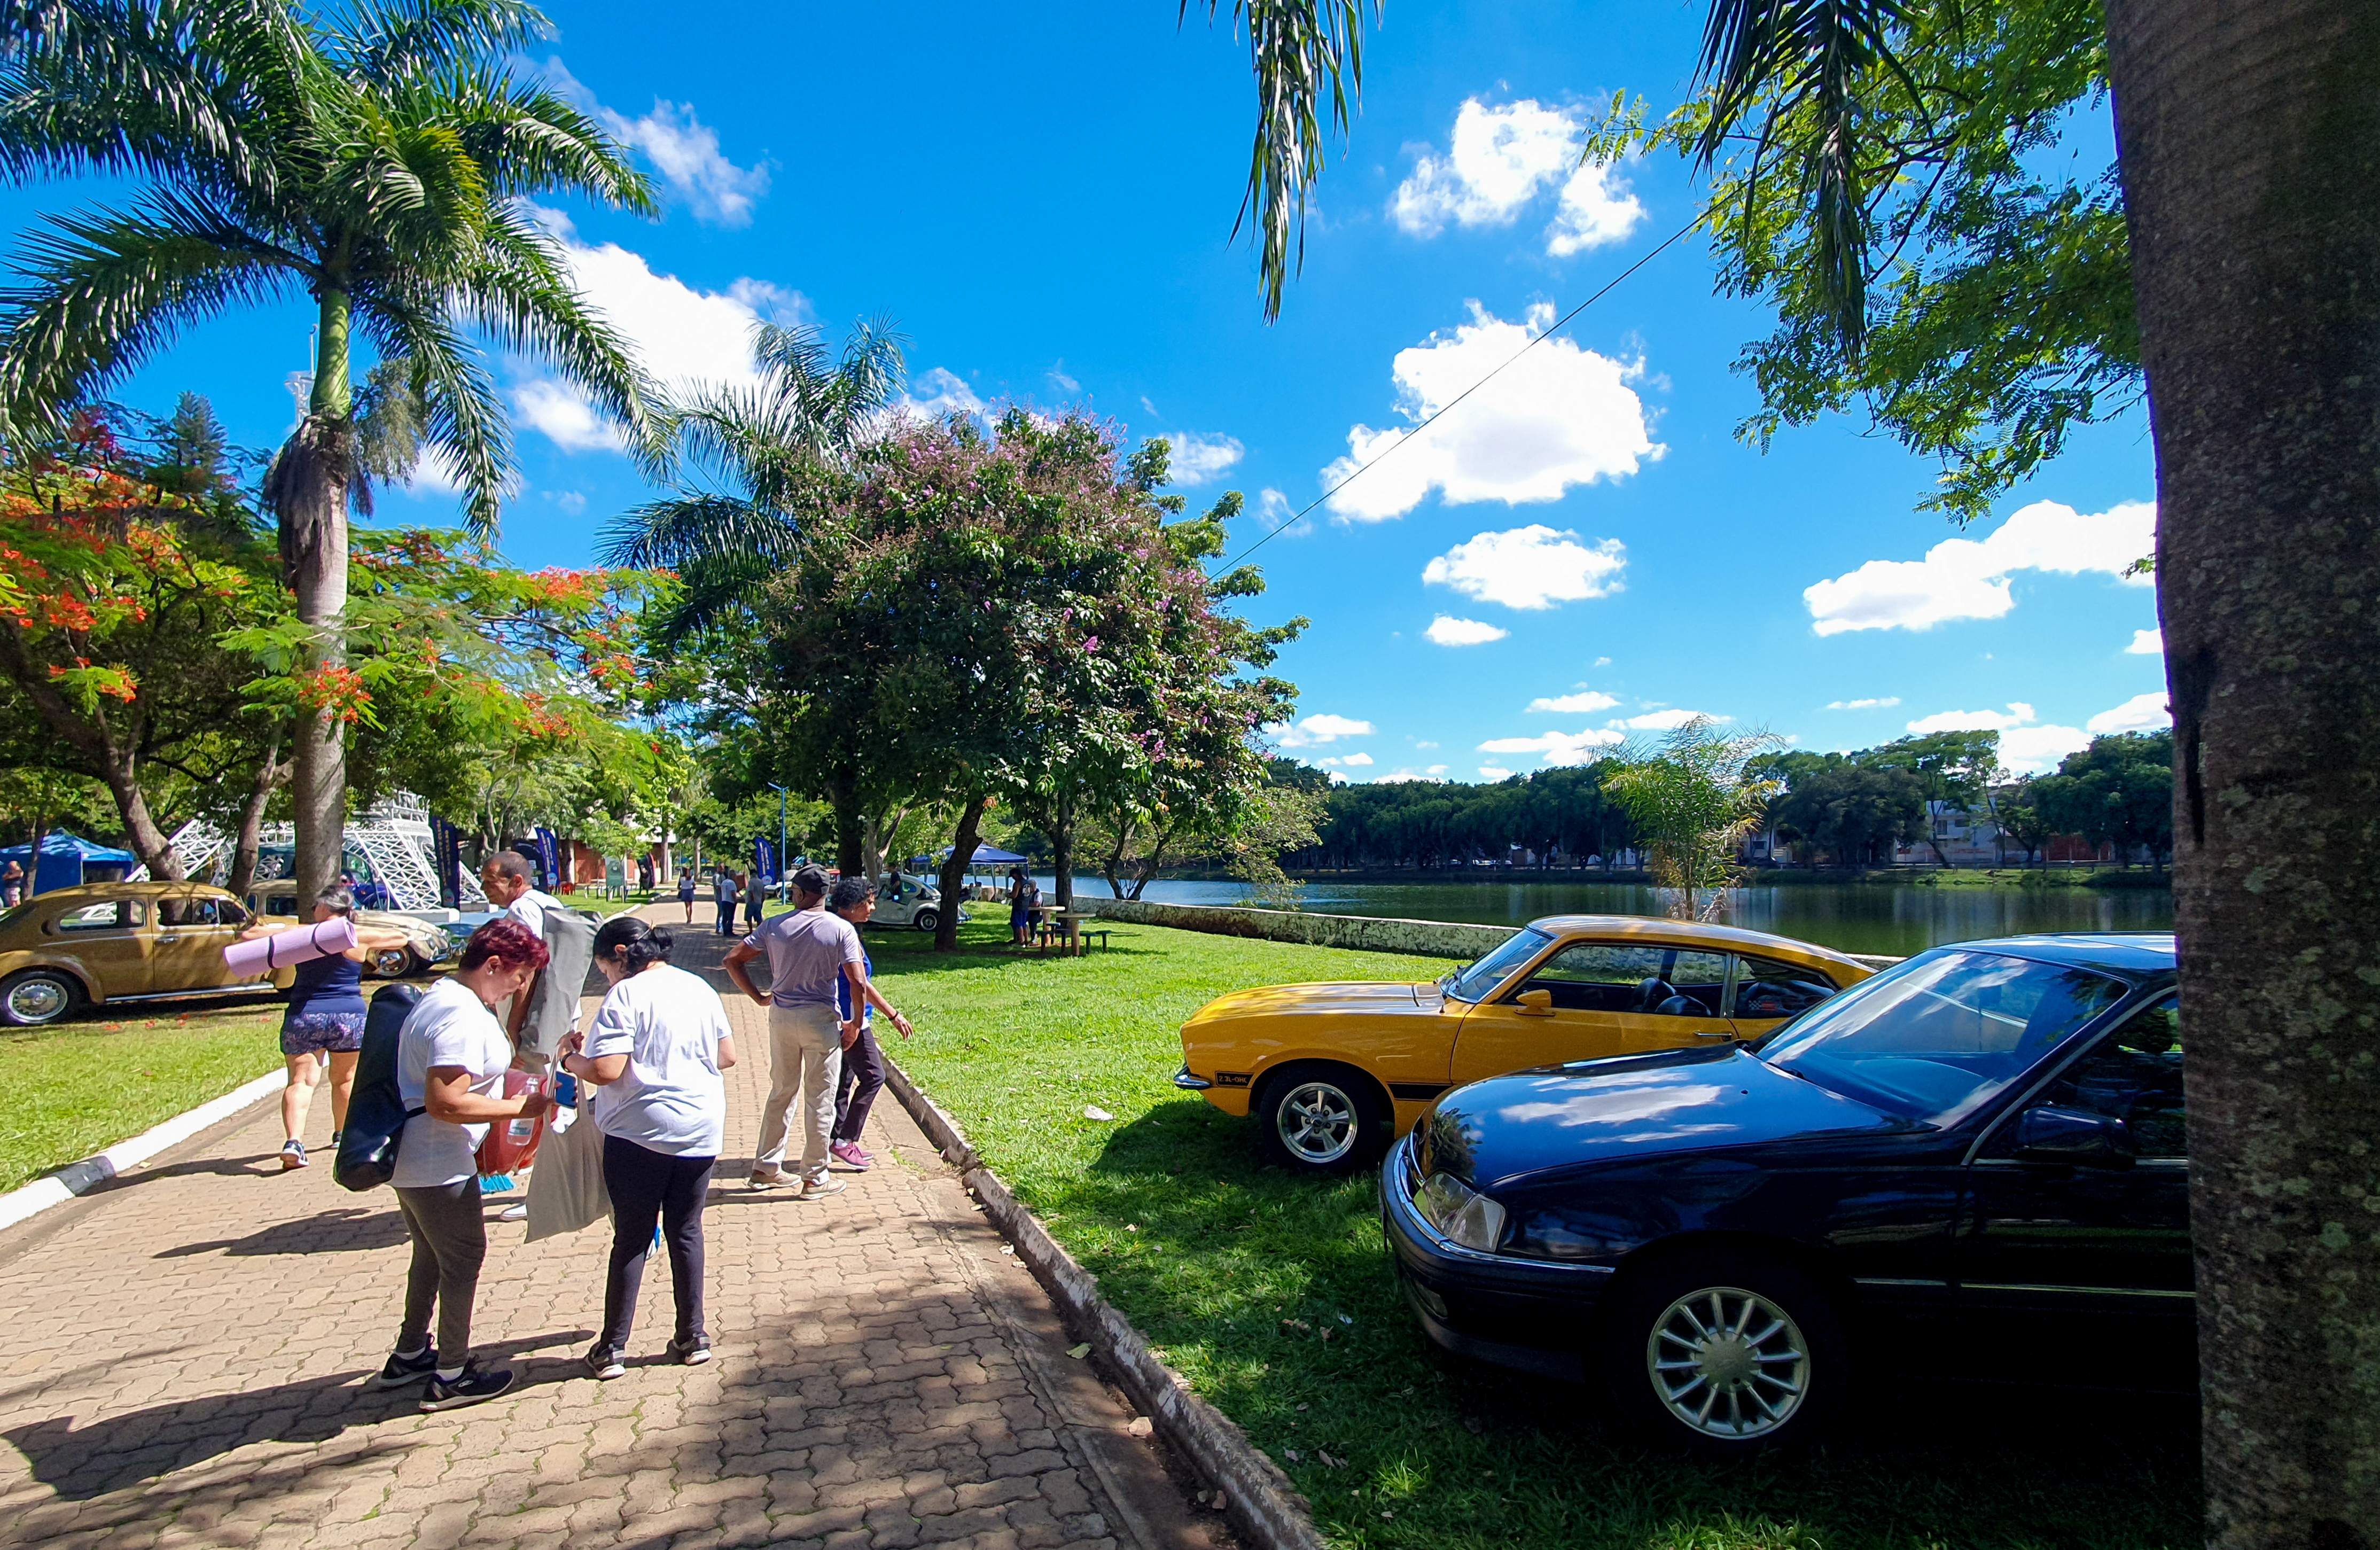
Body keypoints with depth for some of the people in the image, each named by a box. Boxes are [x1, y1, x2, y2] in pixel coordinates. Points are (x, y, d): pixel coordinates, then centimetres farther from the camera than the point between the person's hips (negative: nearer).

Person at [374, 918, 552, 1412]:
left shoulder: (446, 997, 9)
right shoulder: (462, 1016, -26)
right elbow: (446, 1102, -31)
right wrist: (519, 1107, -23)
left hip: (414, 1161, 11)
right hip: (438, 1167, -11)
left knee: (432, 1256, 24)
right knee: (463, 1258, 4)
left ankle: (409, 1355, 39)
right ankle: (451, 1377, 17)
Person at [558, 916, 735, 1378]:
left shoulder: (626, 995, -12)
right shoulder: (699, 988, 6)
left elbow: (606, 1071, -19)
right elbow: (727, 1056, 11)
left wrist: (570, 1059, 0)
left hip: (640, 1134, -5)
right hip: (701, 1132, 5)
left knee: (631, 1239, 8)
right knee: (687, 1232, 15)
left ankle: (613, 1348, 18)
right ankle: (693, 1337, 22)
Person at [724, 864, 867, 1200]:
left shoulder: (775, 926, 1)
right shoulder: (841, 929, -9)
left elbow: (732, 960, 3)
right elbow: (858, 983, -15)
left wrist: (759, 996, 9)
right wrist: (855, 1025, -2)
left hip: (781, 1017, 4)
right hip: (820, 1019, -4)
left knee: (781, 1093, 19)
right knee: (820, 1099, 6)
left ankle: (766, 1168, 27)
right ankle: (814, 1178, 13)